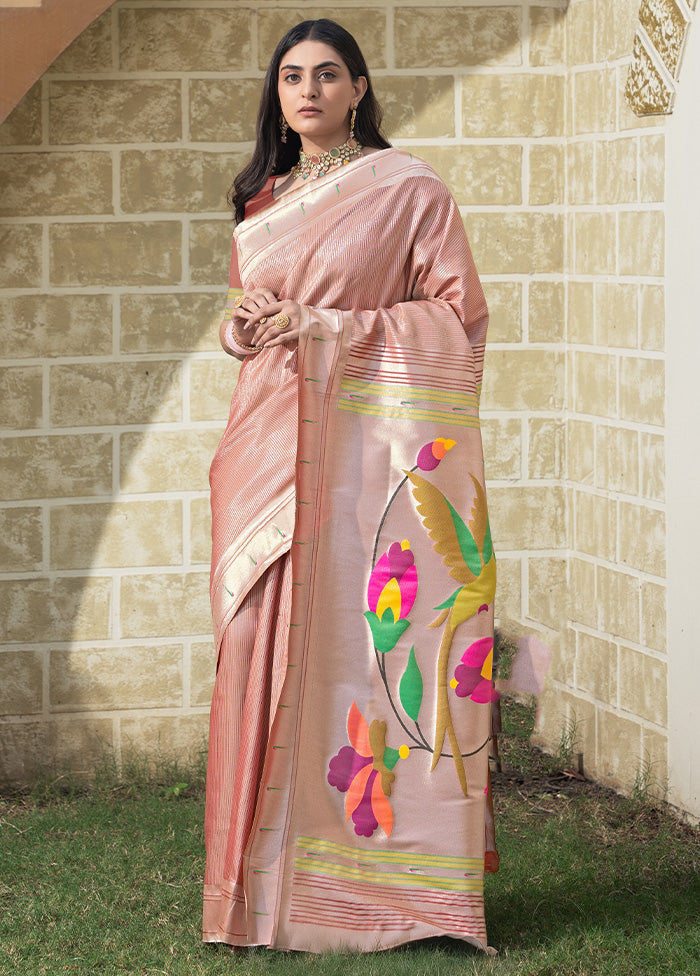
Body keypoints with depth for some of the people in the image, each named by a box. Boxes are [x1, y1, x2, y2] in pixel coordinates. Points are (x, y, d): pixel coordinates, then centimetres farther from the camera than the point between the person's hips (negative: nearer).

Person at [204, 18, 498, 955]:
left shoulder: (406, 188, 0)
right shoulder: (262, 202, 17)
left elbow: (460, 314, -5)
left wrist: (327, 329, -12)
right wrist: (246, 322, 2)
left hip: (375, 446, -5)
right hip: (275, 446, 5)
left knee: (369, 641, -8)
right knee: (275, 643, 0)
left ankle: (389, 871, -2)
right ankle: (277, 879, 5)